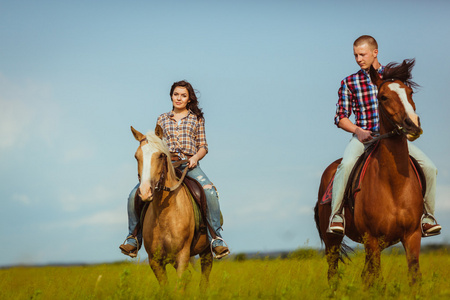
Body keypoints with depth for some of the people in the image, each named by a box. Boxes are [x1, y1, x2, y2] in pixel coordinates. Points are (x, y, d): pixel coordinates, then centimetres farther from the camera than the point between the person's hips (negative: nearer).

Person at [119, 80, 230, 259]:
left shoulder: (197, 119, 16)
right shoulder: (162, 119, 20)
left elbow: (203, 146, 12)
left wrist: (195, 157, -9)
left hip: (189, 164, -2)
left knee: (210, 193, -32)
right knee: (134, 195, -19)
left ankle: (215, 238, -25)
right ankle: (134, 236, -3)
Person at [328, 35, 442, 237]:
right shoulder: (349, 83, 6)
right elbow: (340, 117, 7)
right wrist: (358, 131, -12)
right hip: (363, 137, -2)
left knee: (429, 167, -15)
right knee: (347, 164, -35)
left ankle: (427, 215, 3)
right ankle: (336, 214, -22)